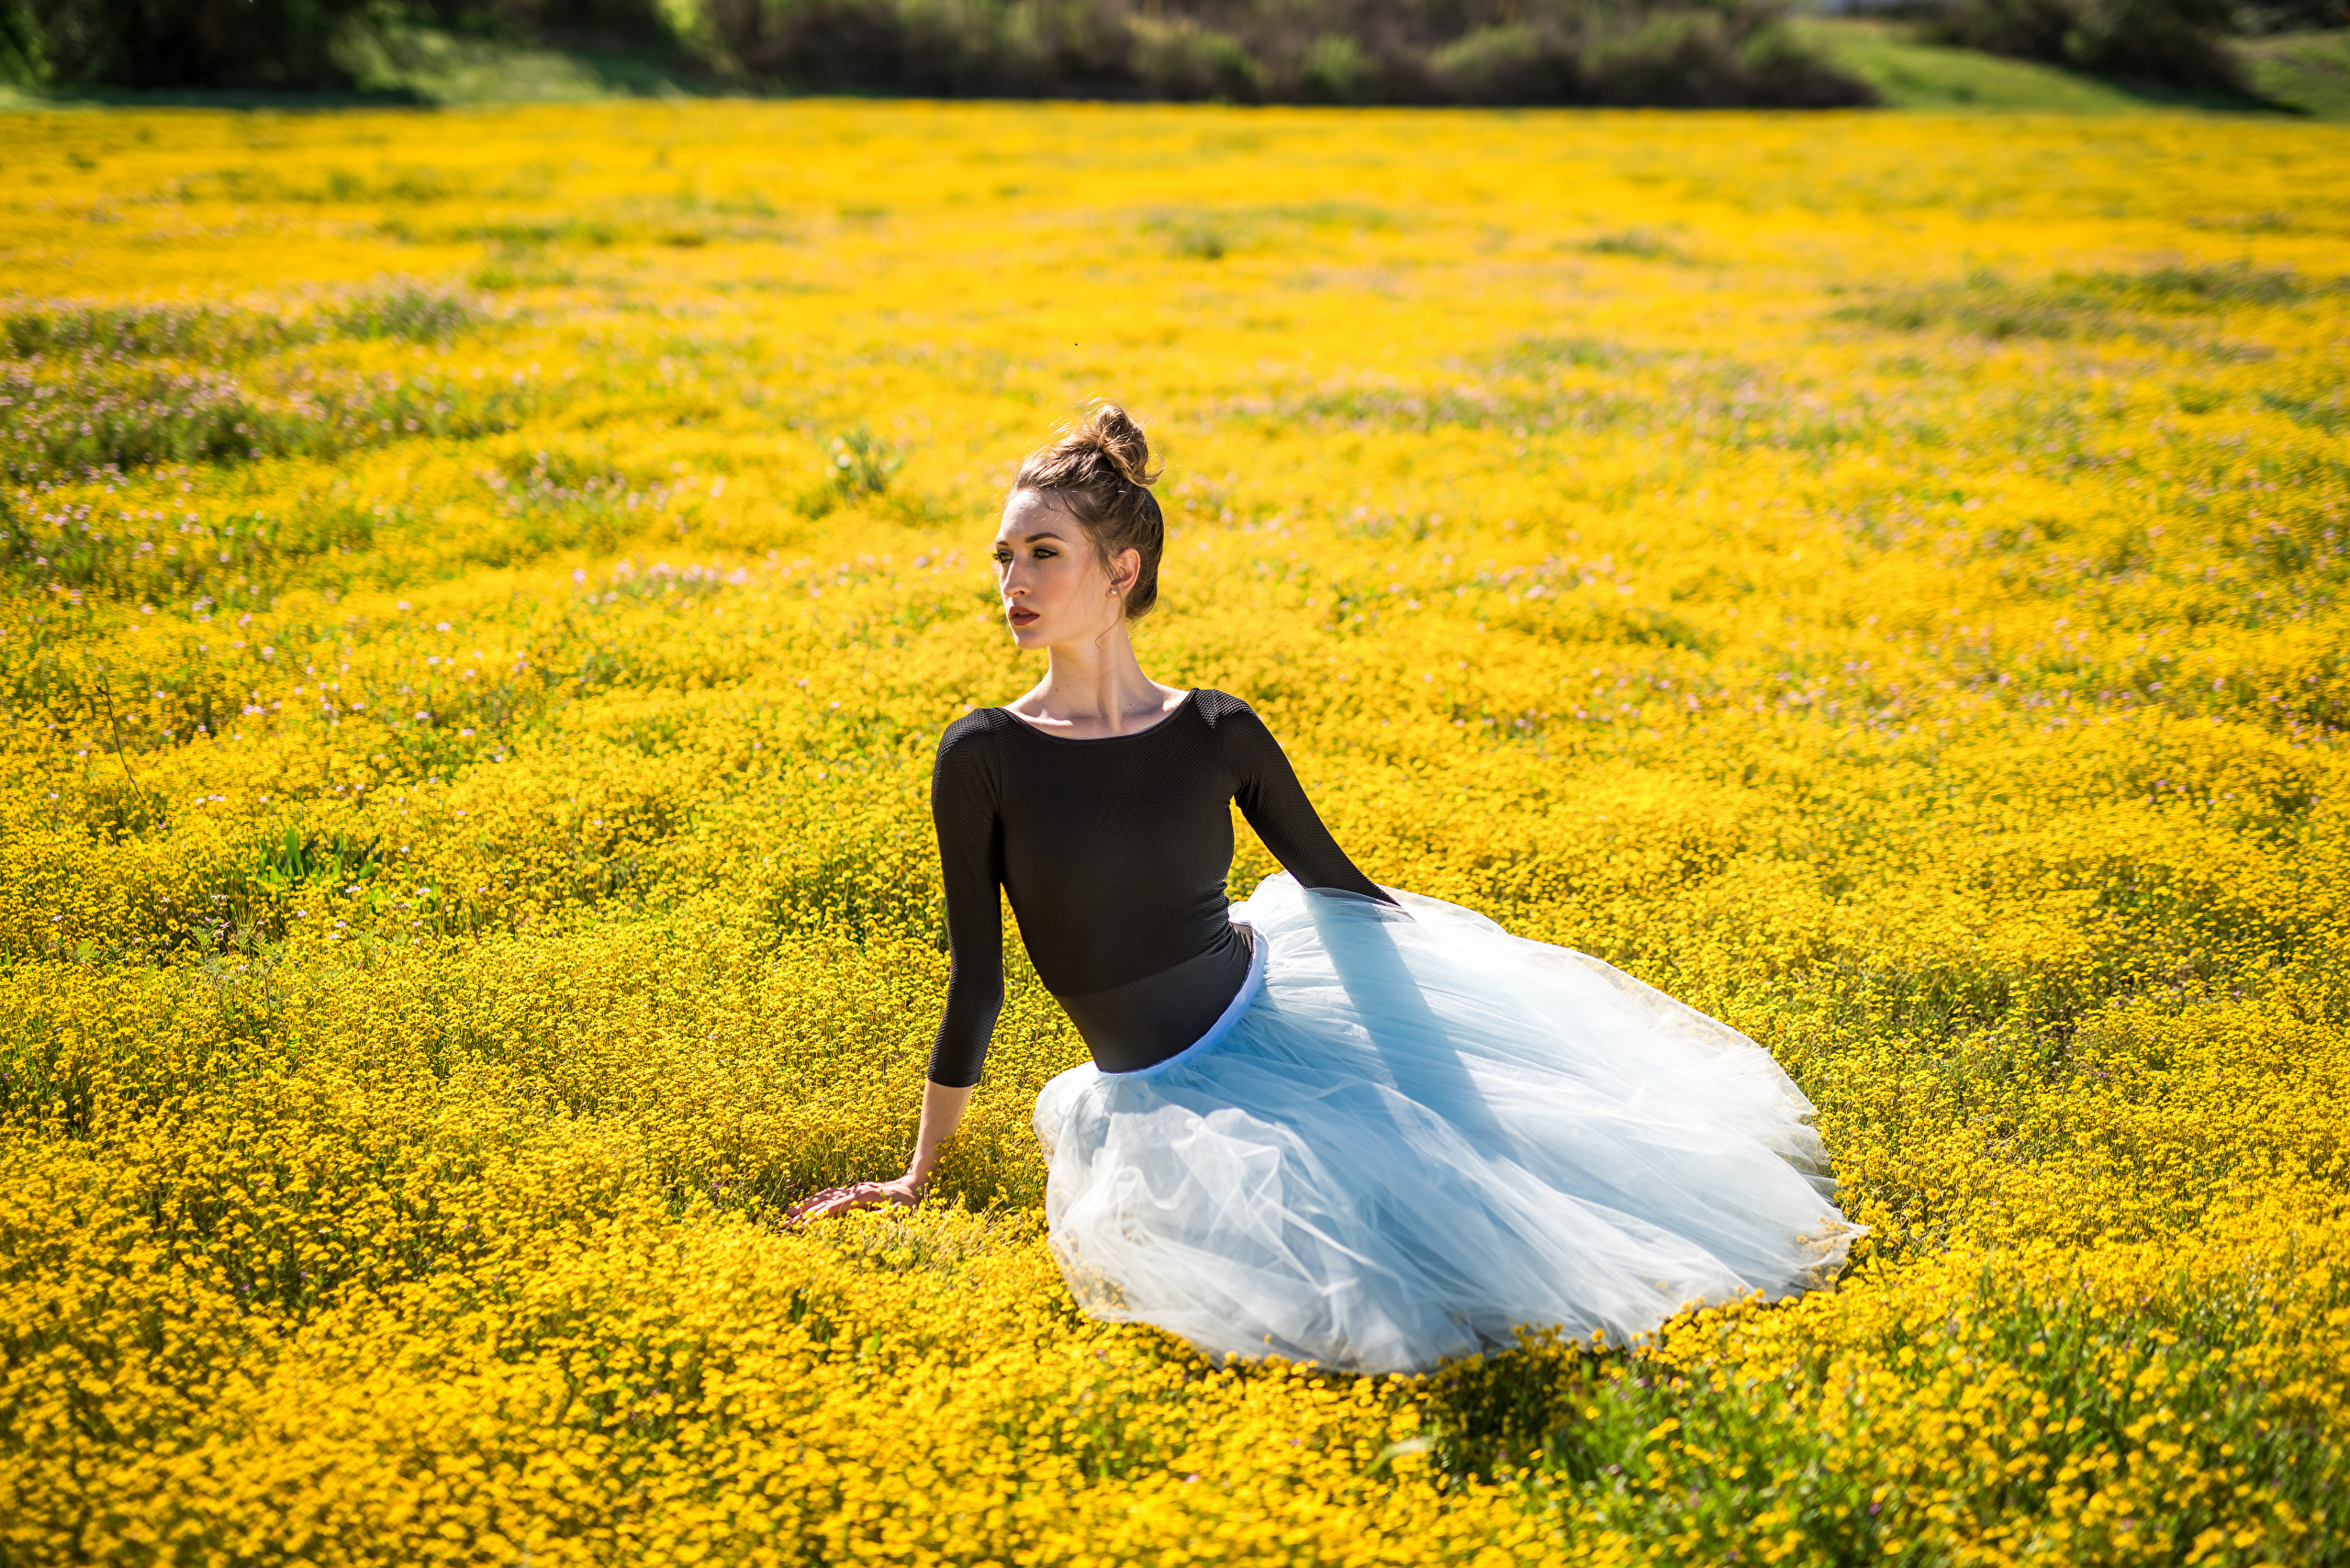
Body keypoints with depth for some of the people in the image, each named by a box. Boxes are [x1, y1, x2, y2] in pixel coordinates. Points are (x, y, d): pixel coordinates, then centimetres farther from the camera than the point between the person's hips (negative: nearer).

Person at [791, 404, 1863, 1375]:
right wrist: (918, 1176, 1)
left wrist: (1493, 966, 13)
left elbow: (1336, 884, 9)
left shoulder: (1220, 735, -4)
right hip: (1160, 1101, -3)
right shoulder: (983, 758, -11)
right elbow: (975, 982, -3)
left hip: (1277, 1004, 3)